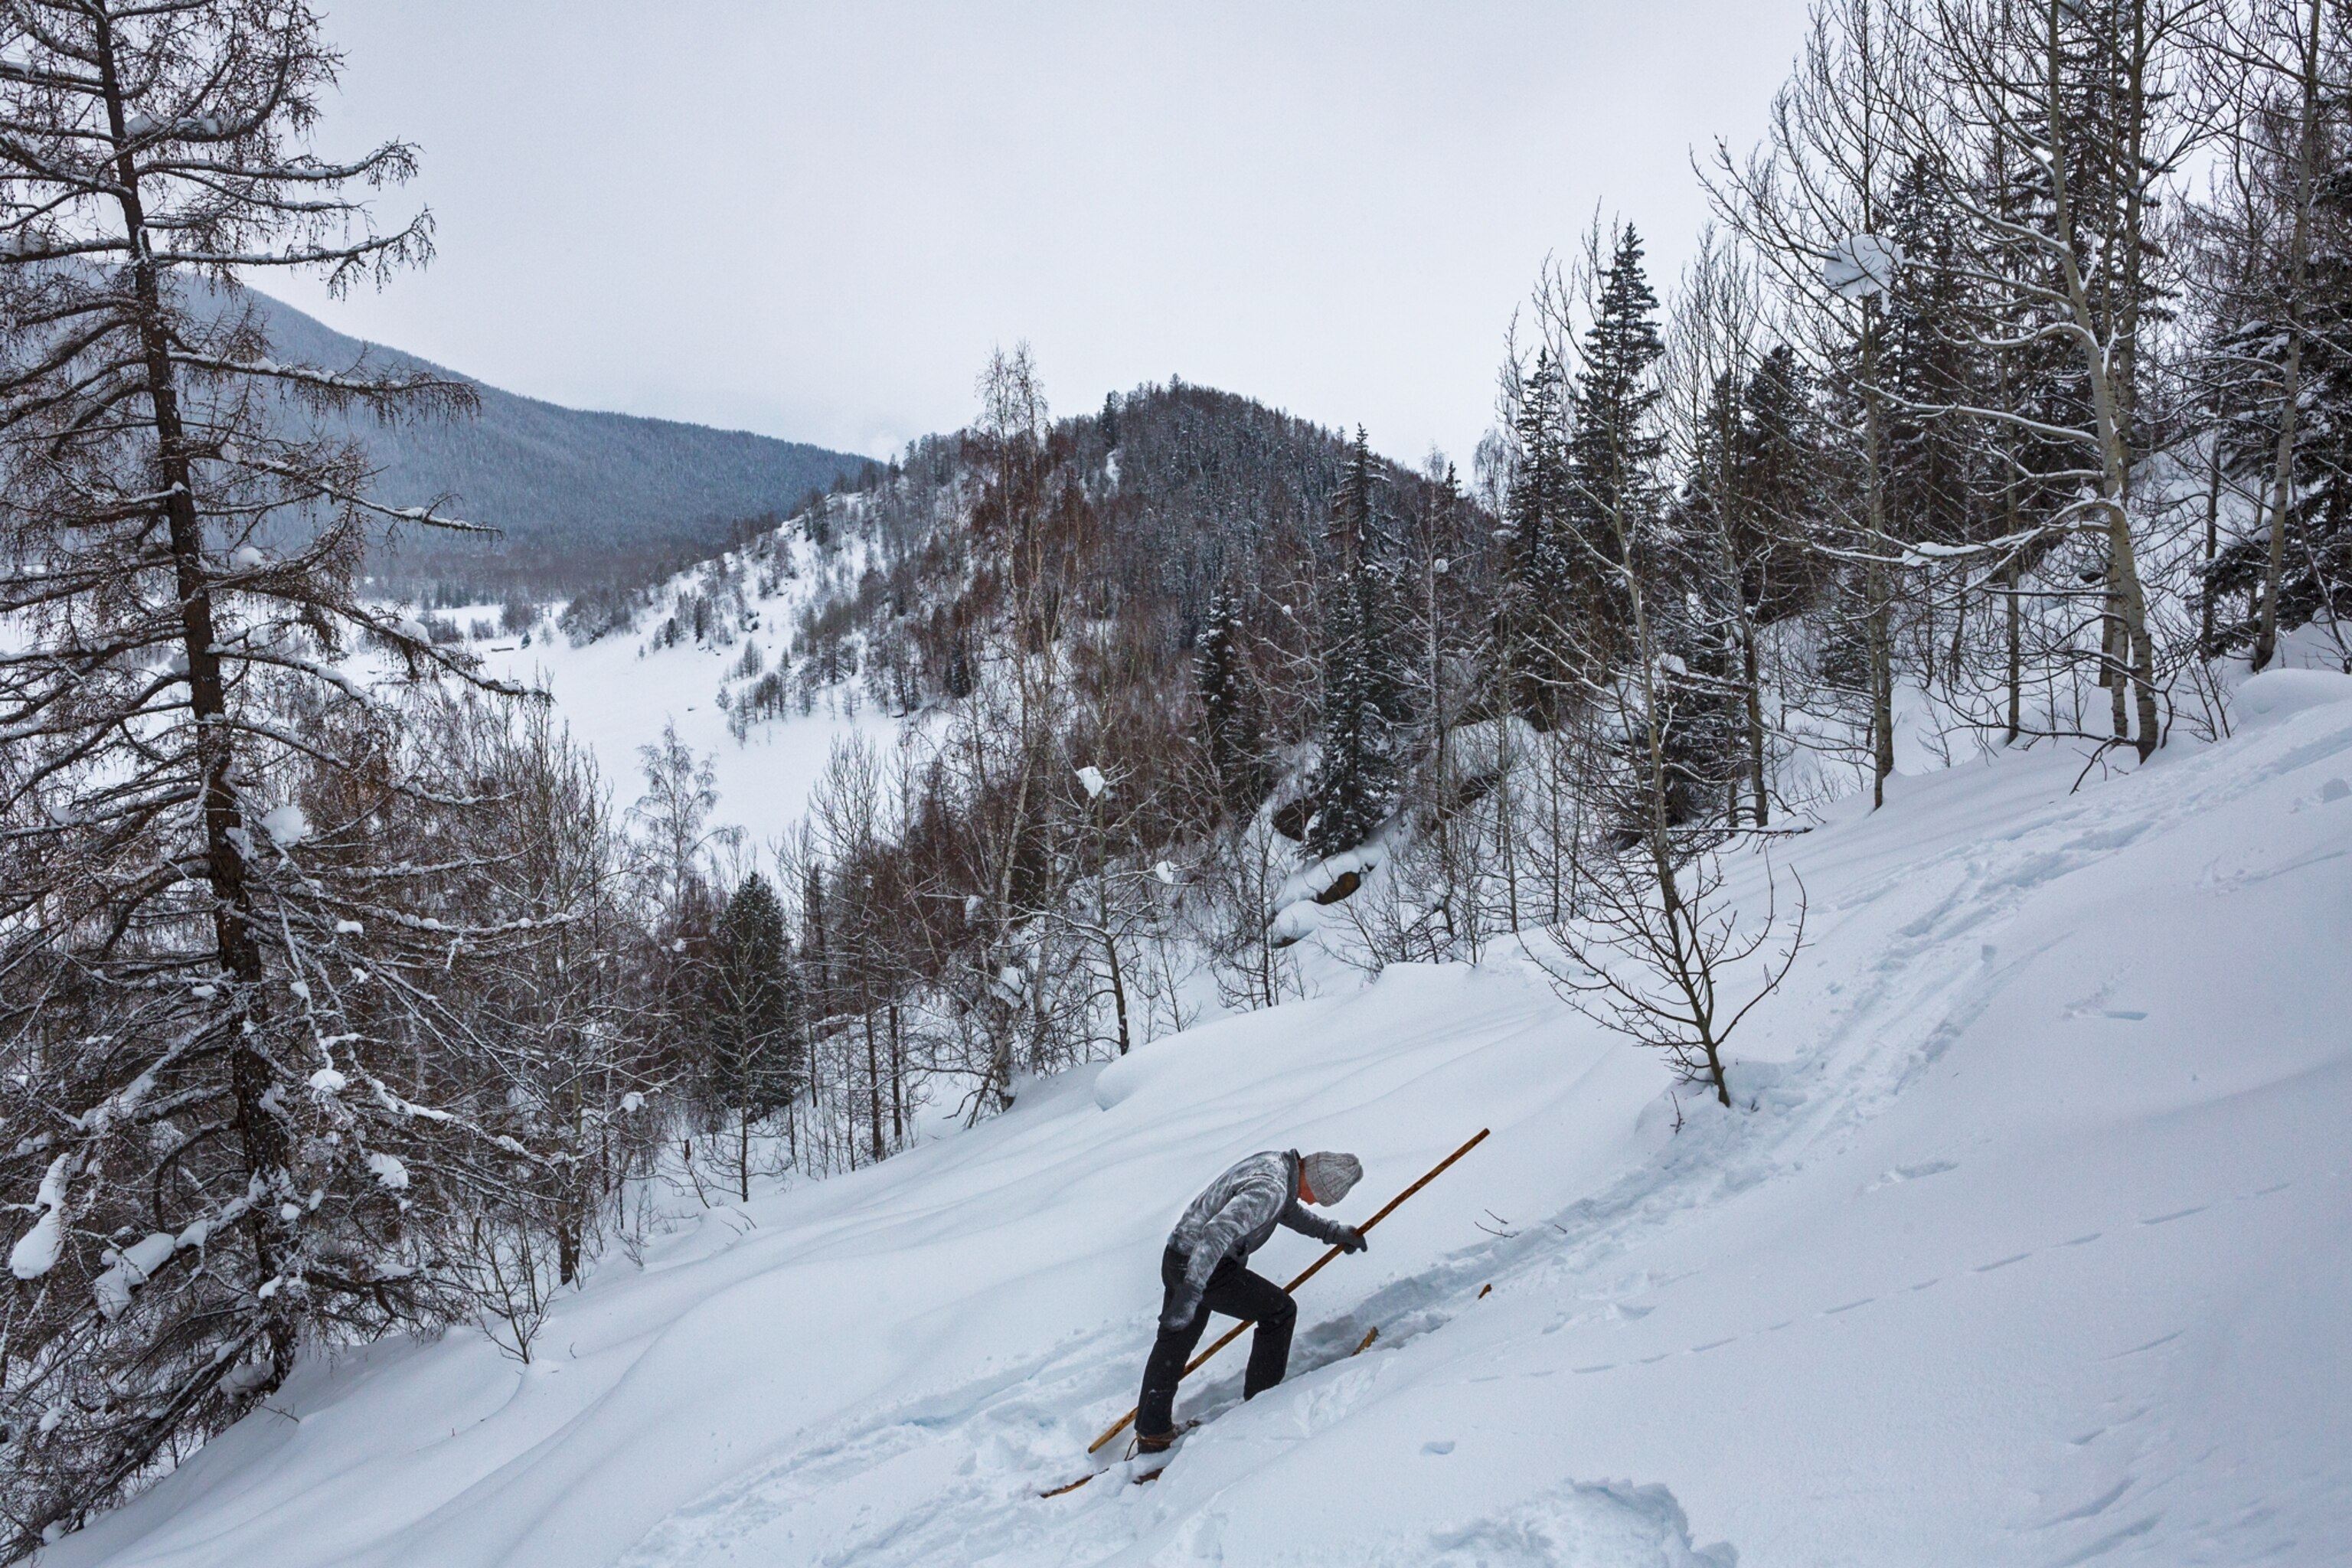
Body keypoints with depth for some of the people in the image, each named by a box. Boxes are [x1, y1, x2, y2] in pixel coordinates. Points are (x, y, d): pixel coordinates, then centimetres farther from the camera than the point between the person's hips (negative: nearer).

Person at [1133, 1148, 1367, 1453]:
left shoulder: (1275, 1162, 4)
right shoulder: (1270, 1189, -26)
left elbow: (1288, 1211, 23)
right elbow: (1217, 1231, -37)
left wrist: (1332, 1233, 19)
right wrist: (1191, 1292, -41)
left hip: (1177, 1259, 10)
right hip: (1205, 1270, -10)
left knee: (1174, 1343, 21)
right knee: (1280, 1310, 5)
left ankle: (1151, 1433, 33)